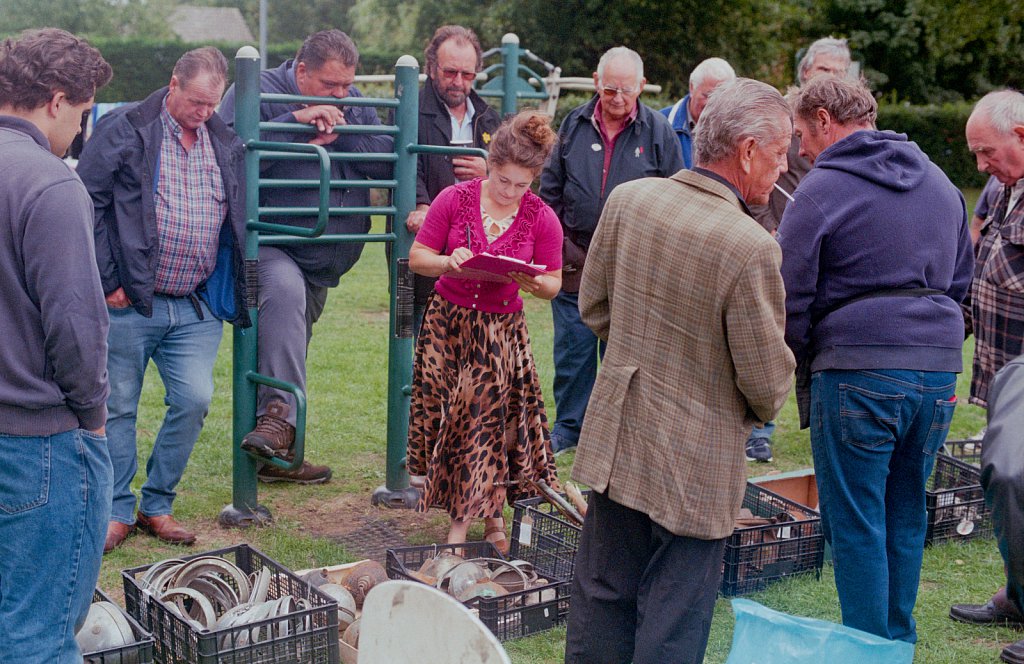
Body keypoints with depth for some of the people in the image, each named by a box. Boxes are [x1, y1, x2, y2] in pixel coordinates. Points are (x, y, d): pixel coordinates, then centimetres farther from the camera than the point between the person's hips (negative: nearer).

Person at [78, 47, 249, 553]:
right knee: (119, 408, 5)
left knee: (194, 402, -3)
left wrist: (232, 290, 13)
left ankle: (157, 505, 16)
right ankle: (118, 511, 20)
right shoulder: (124, 130, -5)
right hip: (129, 303, -3)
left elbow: (237, 221, 22)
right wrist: (105, 279, -8)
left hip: (197, 308, 4)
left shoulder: (225, 144, 10)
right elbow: (86, 204, -6)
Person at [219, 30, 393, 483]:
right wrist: (296, 121, -26)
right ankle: (278, 415, -39)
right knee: (285, 290, -37)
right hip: (268, 248, -7)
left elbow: (389, 161, 3)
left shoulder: (354, 105, 11)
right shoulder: (256, 92, -7)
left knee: (289, 343, 13)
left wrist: (341, 132, -13)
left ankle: (276, 452, 23)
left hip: (324, 258, 7)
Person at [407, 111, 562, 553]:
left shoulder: (542, 218, -5)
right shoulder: (454, 199, -6)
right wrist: (449, 262, -21)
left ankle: (491, 514, 17)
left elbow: (553, 284, 2)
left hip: (502, 331, 0)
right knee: (450, 416, 1)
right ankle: (459, 518, 13)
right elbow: (417, 258, -1)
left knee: (494, 420, -1)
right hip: (448, 324, 0)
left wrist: (531, 282, -21)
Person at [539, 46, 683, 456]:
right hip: (575, 259, 2)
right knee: (572, 348, 8)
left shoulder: (658, 131, 0)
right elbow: (551, 188, 12)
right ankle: (569, 426, 22)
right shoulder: (574, 124, 5)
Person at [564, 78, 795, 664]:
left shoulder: (628, 199, -6)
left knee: (602, 601, 20)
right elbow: (769, 386, -15)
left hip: (616, 437, 6)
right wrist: (763, 407, 7)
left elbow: (593, 306, 7)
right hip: (697, 462, -6)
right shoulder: (751, 248, -24)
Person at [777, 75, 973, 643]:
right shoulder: (939, 183, 15)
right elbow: (961, 280, 21)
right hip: (940, 368, 7)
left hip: (858, 369, -7)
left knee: (856, 525, 3)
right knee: (905, 515, 17)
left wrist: (801, 362, 8)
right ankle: (898, 641, 27)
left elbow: (791, 297, -6)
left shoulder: (820, 189, -6)